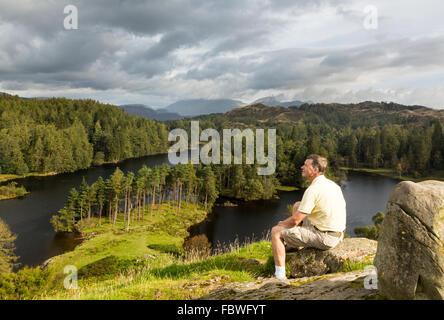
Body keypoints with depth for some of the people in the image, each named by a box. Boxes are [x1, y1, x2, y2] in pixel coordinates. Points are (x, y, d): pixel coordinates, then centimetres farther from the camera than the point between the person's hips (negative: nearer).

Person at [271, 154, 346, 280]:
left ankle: (280, 276, -4)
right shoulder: (332, 184, 8)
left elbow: (295, 220, -20)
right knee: (297, 205, 22)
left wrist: (282, 223, 2)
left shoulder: (313, 189, -21)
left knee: (276, 232, -4)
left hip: (324, 238, -9)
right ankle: (292, 246, 32)